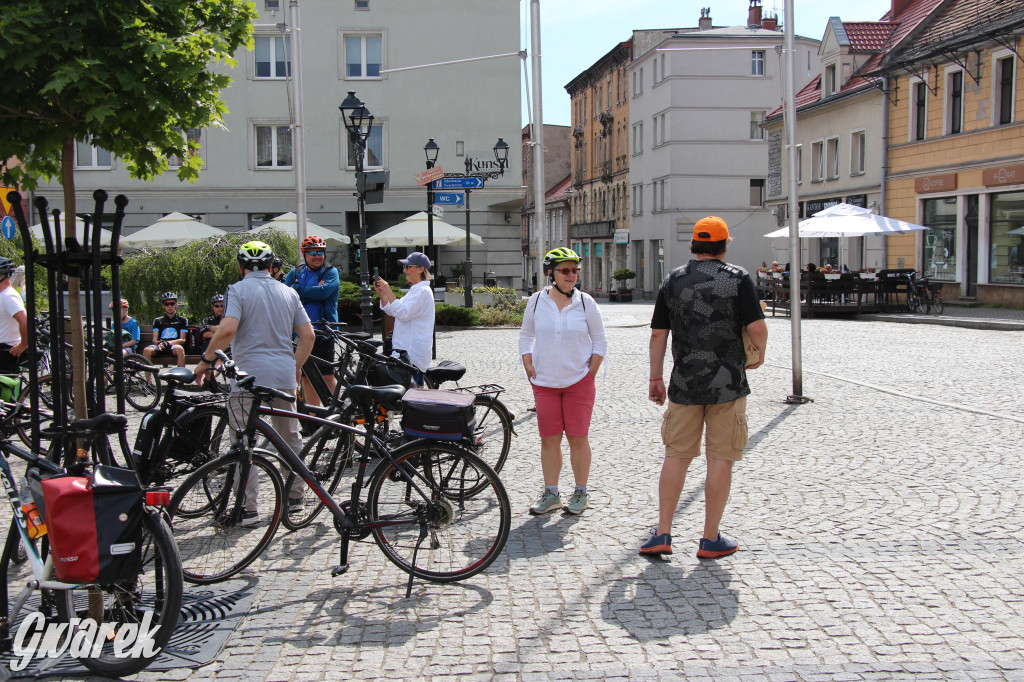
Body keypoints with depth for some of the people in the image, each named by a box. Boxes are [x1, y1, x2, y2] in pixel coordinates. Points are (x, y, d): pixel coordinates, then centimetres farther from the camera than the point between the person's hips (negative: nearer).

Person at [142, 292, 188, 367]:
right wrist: (159, 343, -14)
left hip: (173, 346, -2)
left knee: (180, 349, -38)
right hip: (160, 348, 2)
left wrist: (167, 343, -13)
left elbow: (182, 340, 5)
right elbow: (154, 339, 11)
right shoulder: (158, 321, 22)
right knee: (146, 350, -31)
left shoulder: (182, 320, 16)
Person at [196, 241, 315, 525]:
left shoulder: (238, 290, -4)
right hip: (284, 375, 5)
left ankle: (247, 509, 0)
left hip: (250, 374, -5)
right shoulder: (288, 293, 12)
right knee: (290, 437, 16)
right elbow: (308, 335, 8)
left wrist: (206, 359, -7)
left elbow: (227, 329, -19)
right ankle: (295, 498, 24)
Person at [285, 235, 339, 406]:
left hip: (323, 332, -5)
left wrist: (297, 289, -11)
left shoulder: (330, 272, 0)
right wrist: (313, 292, -14)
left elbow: (323, 291, -20)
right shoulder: (295, 273, 12)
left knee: (327, 376, -4)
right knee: (306, 376, 10)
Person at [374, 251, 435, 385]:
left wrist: (388, 292, -21)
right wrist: (381, 293, 5)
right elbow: (391, 311, 19)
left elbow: (404, 313, -24)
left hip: (413, 352, -10)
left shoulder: (423, 291, -14)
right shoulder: (414, 290, 18)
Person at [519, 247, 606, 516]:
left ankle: (581, 493, 14)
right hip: (545, 383, 2)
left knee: (578, 438, 1)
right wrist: (531, 372, 3)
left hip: (579, 382, -1)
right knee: (549, 439, 4)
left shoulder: (585, 302, -2)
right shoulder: (536, 301, 1)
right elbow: (526, 337, 11)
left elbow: (599, 341, 4)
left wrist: (590, 375, -3)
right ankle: (551, 493, 15)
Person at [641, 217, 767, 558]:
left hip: (684, 384, 3)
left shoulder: (673, 281, 7)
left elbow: (658, 334, 7)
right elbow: (757, 328, -11)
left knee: (676, 455, 10)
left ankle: (662, 534, 9)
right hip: (727, 383, -3)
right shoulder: (738, 277, -3)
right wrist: (758, 355, 9)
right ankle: (711, 539, 10)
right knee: (721, 460, 4)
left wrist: (655, 378, 15)